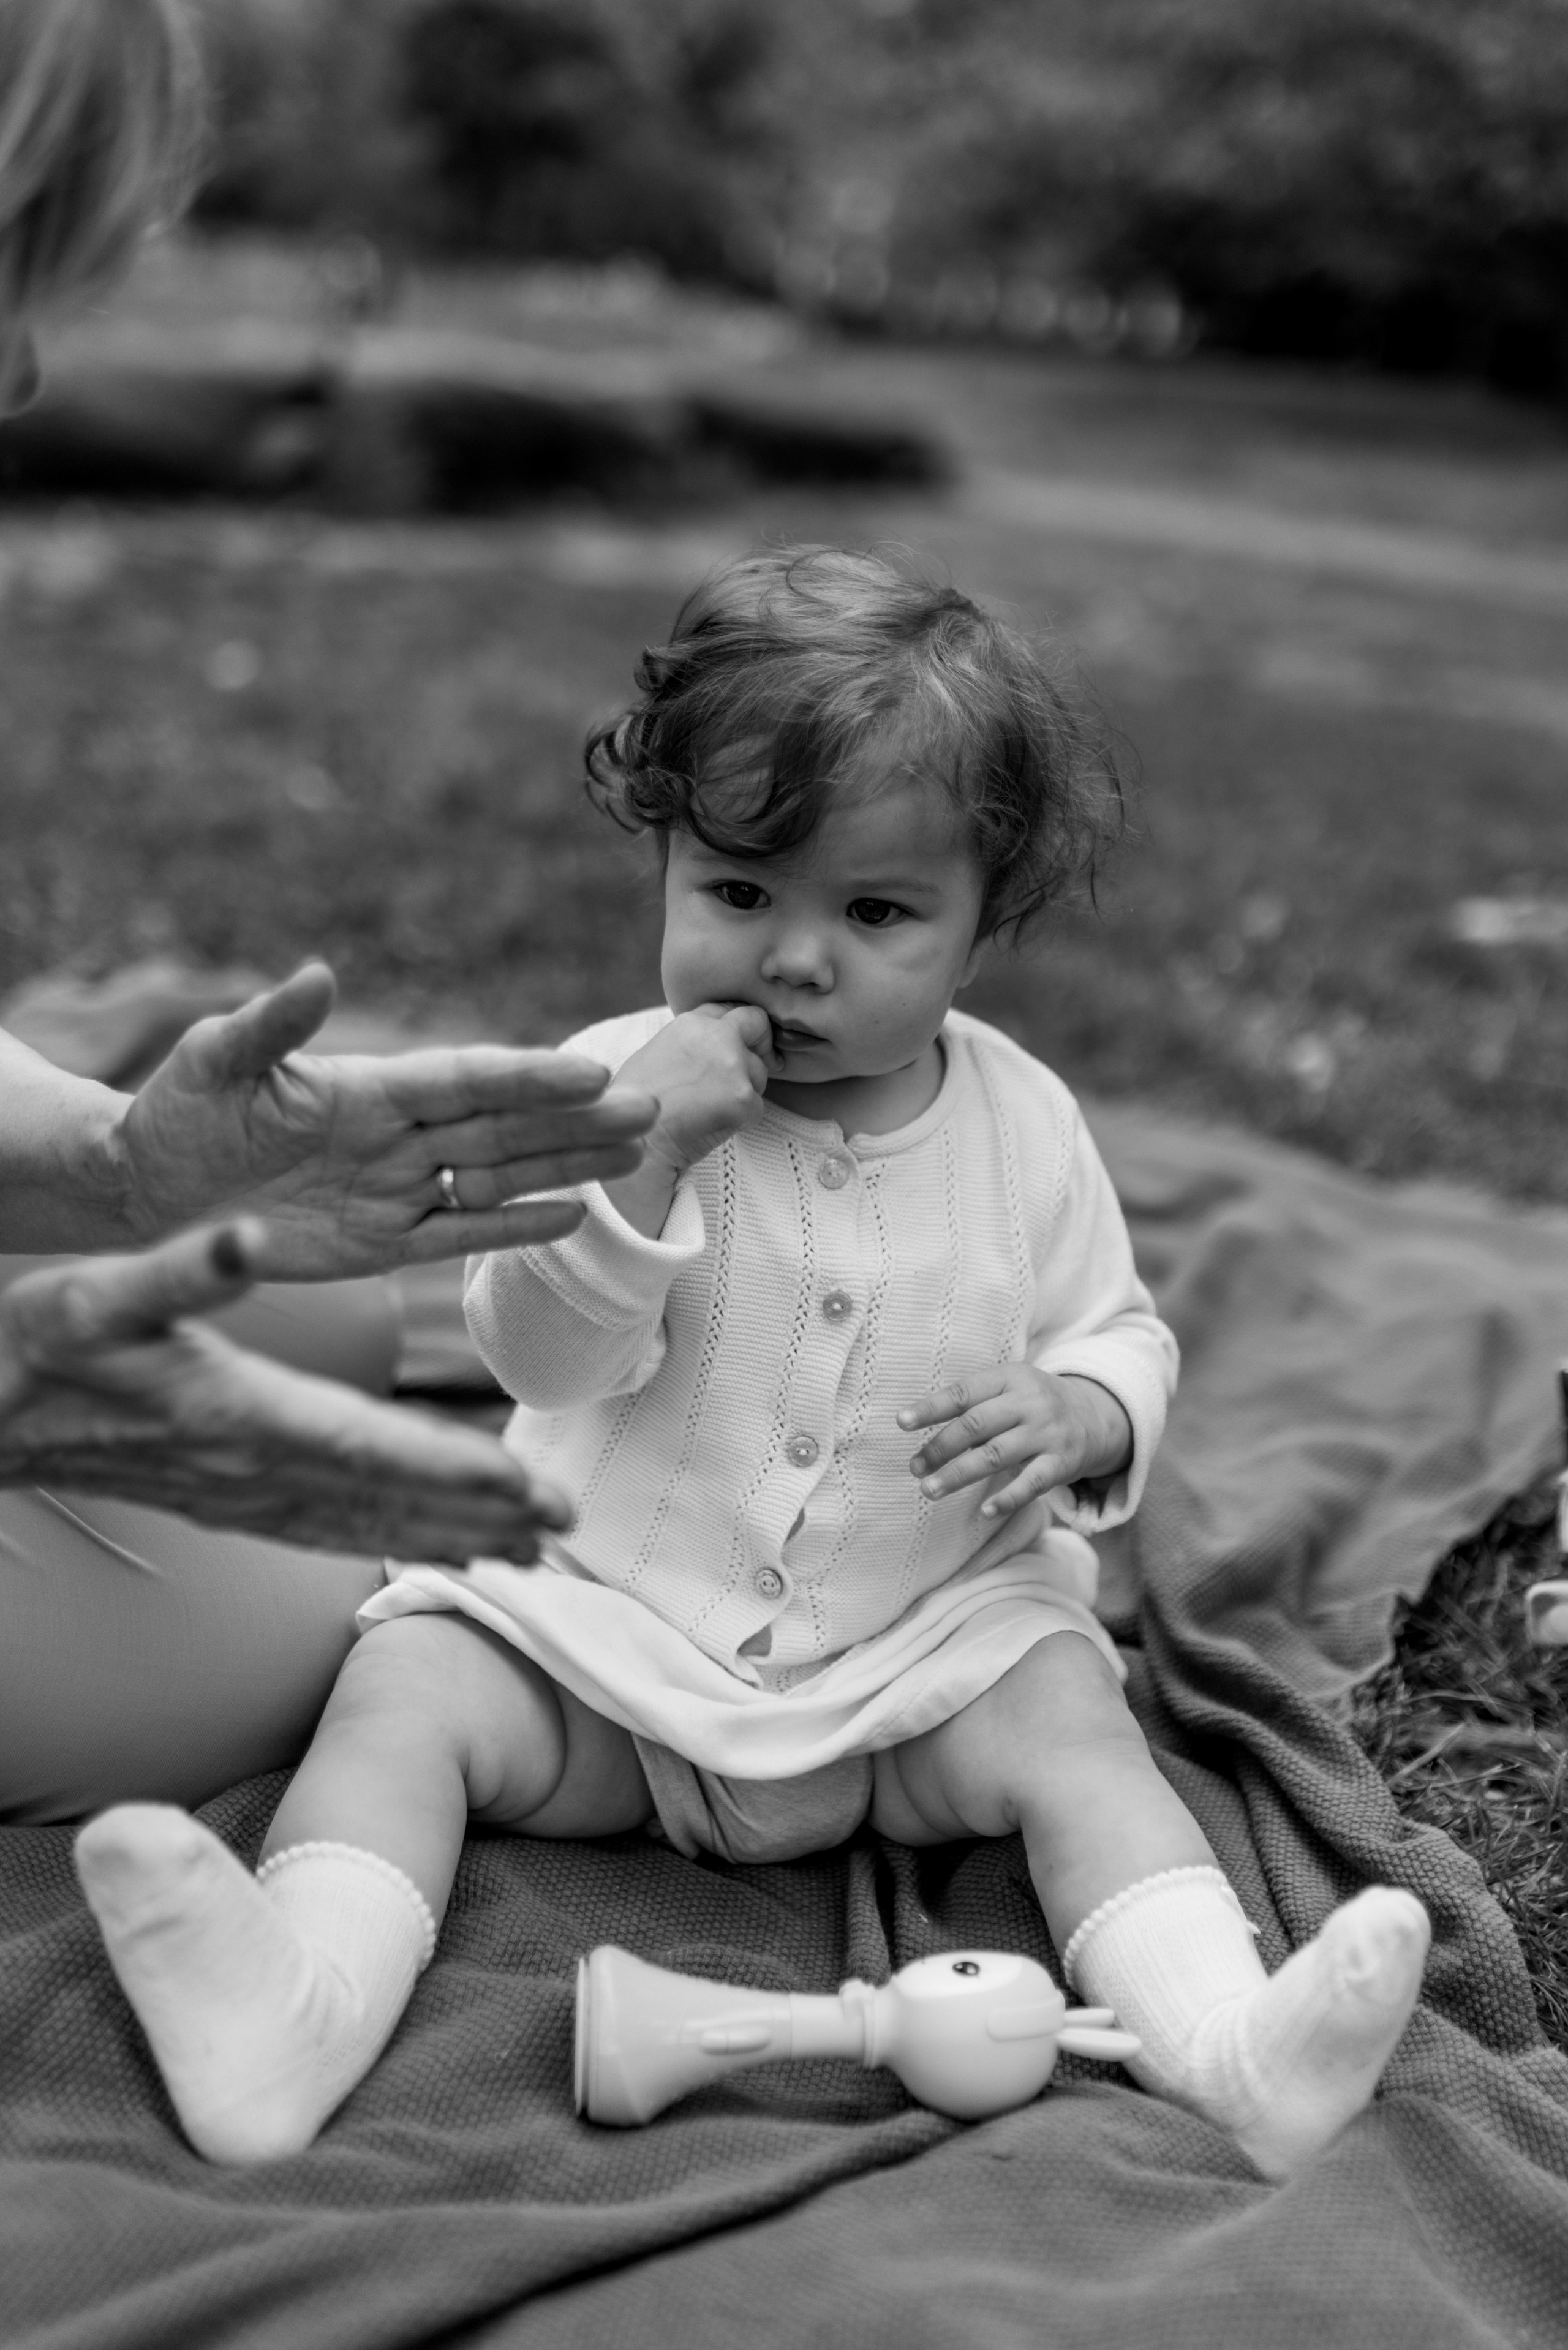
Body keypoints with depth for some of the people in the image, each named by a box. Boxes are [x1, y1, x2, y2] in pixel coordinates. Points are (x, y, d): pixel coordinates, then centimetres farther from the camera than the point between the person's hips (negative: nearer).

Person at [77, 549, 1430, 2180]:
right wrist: (646, 1156, -32)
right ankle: (299, 2003, -35)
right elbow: (543, 1359, -17)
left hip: (930, 1628, 1)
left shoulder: (1020, 1125, -2)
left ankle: (1222, 2044, -29)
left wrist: (1075, 1417, -16)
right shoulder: (612, 1083, -8)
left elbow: (1118, 1333, 9)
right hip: (600, 1616, 0)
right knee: (405, 1692, -18)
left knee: (1073, 1733, -22)